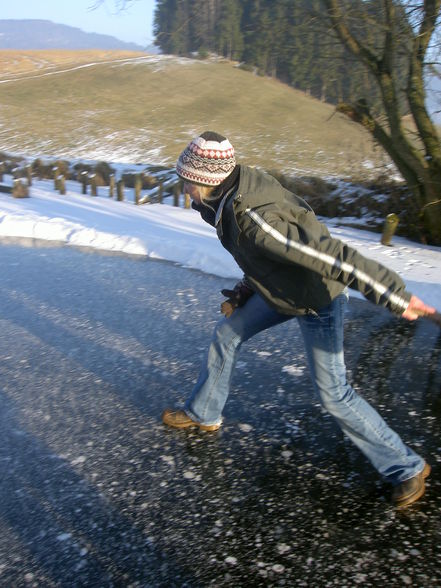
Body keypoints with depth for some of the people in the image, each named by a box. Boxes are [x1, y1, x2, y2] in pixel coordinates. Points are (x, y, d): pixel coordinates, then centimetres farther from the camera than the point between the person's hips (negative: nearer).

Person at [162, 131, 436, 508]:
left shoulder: (253, 219, -35)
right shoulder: (231, 197, -5)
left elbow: (332, 254, -38)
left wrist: (396, 296, -36)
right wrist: (242, 293, 12)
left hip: (316, 301, -9)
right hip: (281, 290, 9)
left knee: (333, 393, -3)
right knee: (226, 334, 16)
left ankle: (406, 468, 16)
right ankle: (203, 414, 39)